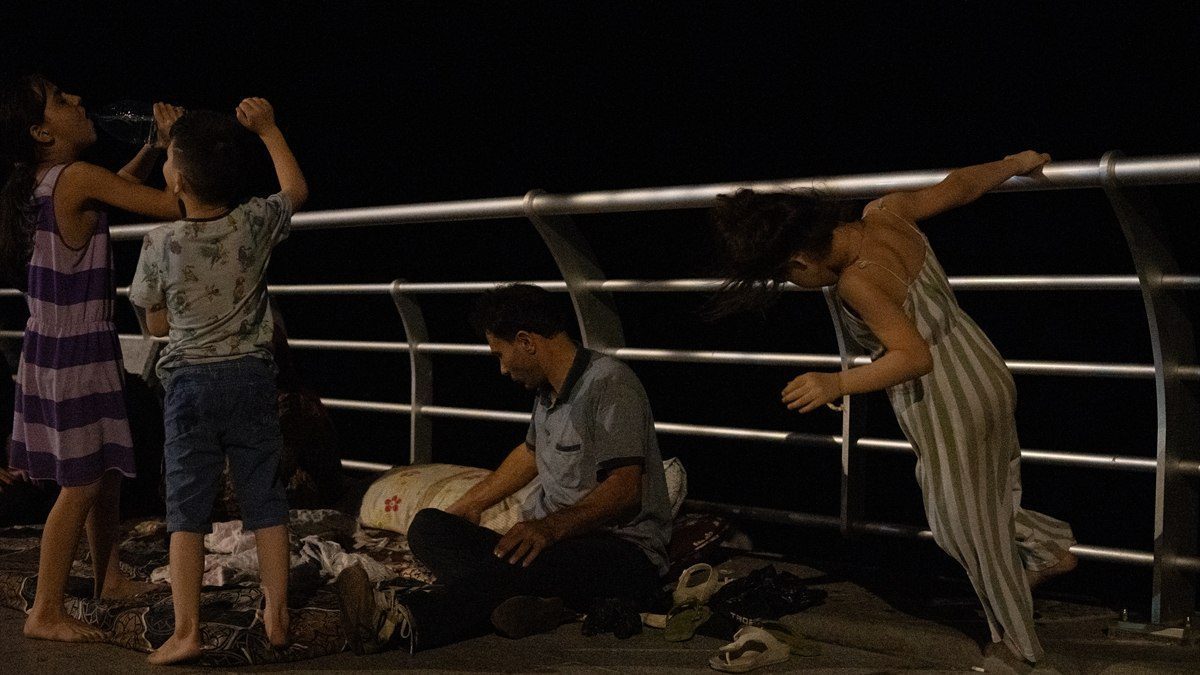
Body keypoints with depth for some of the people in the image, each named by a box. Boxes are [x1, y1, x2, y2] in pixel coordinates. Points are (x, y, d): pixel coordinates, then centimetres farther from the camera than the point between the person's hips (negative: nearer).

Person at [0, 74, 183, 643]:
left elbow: (116, 189, 26)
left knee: (106, 467, 19)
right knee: (82, 482, -3)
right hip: (76, 348, -9)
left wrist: (156, 146, 13)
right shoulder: (76, 177, -20)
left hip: (58, 343, 9)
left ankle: (110, 578, 33)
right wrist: (177, 142, -6)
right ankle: (46, 613, 3)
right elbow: (174, 206, -20)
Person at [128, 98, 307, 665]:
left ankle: (186, 631, 0)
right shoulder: (253, 225, -4)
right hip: (252, 377, 2)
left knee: (187, 506, 2)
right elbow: (296, 189, 18)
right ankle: (276, 616, 13)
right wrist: (268, 129, 22)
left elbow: (156, 323, 1)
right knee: (264, 499, 9)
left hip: (190, 381, -2)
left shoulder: (161, 242, -10)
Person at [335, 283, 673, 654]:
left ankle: (400, 625, -57)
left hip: (624, 553, -9)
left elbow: (625, 492, -23)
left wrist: (551, 527, -38)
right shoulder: (549, 391, 16)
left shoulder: (609, 383, -12)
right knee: (427, 525, -8)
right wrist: (467, 507, 44)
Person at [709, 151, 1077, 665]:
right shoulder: (885, 214, -6)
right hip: (986, 375, 8)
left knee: (968, 531, 13)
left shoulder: (857, 281, -29)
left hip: (949, 414, -8)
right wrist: (1016, 164, 22)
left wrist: (837, 383, -40)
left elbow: (915, 355, -35)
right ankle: (1051, 549, 40)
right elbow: (959, 186, 6)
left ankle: (1018, 643, 31)